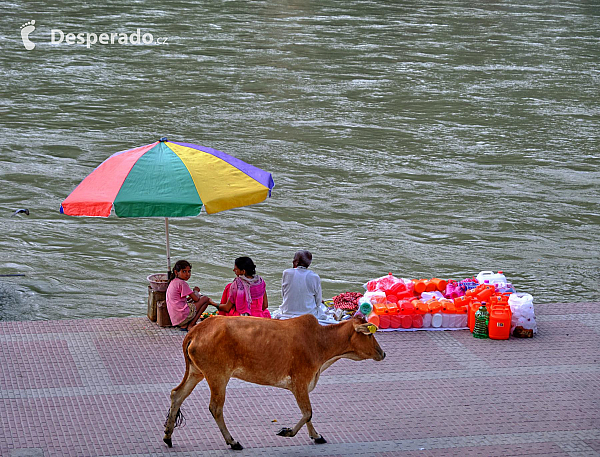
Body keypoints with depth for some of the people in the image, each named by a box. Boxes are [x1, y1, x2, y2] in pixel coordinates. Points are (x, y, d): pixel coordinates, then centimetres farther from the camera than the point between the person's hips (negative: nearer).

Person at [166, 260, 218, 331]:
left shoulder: (173, 282, 16)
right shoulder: (182, 283, -12)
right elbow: (196, 299, -9)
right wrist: (195, 291, 11)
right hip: (183, 316, -9)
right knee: (205, 299, 2)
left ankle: (184, 325, 10)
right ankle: (190, 326, -3)